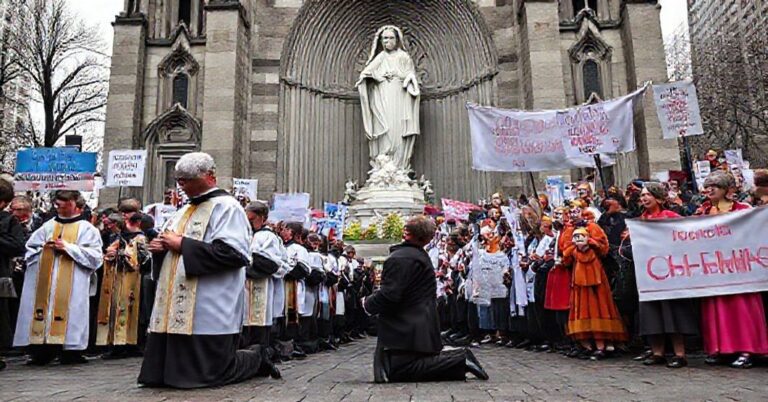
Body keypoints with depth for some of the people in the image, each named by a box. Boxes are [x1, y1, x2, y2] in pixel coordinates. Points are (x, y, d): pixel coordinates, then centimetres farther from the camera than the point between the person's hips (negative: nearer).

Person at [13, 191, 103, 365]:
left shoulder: (87, 229, 5)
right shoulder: (48, 226, 17)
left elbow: (95, 257, -5)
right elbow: (30, 249, 20)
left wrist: (68, 247, -11)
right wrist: (45, 248, 0)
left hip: (71, 284, -4)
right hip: (44, 280, 4)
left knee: (67, 310, -9)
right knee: (45, 309, -1)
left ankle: (69, 352, -4)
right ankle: (42, 353, 5)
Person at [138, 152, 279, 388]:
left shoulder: (226, 206, -9)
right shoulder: (187, 209, 19)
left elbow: (232, 253, -22)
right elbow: (174, 249, 28)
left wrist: (183, 244, -17)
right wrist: (161, 247, 3)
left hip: (208, 311, -9)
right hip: (174, 309, 9)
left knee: (208, 372, -2)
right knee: (165, 365, 11)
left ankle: (256, 359, 24)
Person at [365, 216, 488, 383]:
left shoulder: (399, 258, -17)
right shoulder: (422, 256, 17)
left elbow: (389, 295, -24)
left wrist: (368, 304, -5)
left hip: (405, 331, -10)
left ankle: (459, 360, -11)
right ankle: (458, 359, 5)